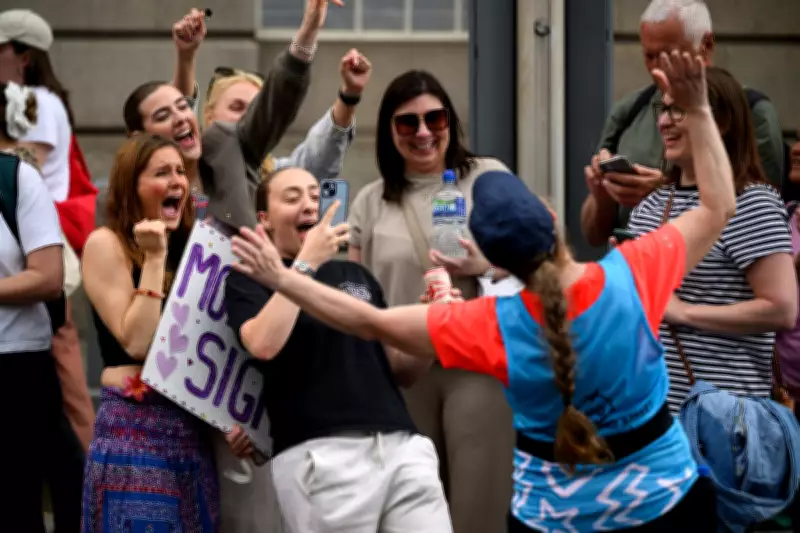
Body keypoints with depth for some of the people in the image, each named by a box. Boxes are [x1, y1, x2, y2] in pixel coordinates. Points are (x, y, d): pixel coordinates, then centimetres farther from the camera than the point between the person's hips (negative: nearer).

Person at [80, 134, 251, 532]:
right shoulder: (106, 243, -4)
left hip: (194, 427, 6)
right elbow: (138, 342, -14)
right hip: (134, 427, -6)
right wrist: (154, 258, -13)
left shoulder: (191, 245, 14)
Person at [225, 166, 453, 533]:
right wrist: (306, 263, -9)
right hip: (318, 455, -5)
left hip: (401, 445, 5)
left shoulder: (357, 275, 22)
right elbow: (263, 344, -15)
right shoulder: (249, 281, 7)